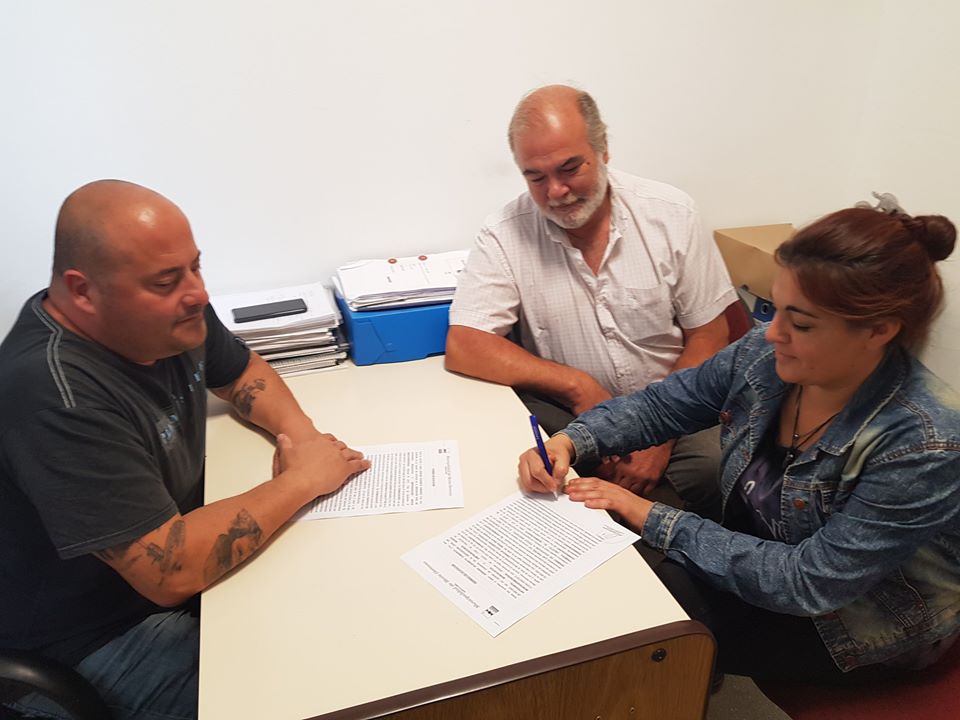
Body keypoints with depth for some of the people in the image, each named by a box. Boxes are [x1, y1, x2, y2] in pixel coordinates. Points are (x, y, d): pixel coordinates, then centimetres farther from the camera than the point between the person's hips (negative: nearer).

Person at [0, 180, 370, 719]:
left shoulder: (172, 311, -10)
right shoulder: (56, 391, -33)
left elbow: (241, 370, 11)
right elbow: (171, 572, -35)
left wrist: (299, 431, -10)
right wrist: (301, 480, -24)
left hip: (179, 546, 7)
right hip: (100, 635, -7)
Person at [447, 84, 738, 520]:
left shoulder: (671, 214, -3)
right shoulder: (505, 235, -7)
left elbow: (708, 337, -1)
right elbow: (463, 347, -13)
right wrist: (578, 387, -18)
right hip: (562, 411, 0)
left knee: (715, 469, -27)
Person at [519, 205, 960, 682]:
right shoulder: (765, 354, -17)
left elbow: (810, 584, -29)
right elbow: (659, 405, -4)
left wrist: (653, 520, -28)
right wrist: (569, 441, -22)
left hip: (864, 627, -4)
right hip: (763, 555, 5)